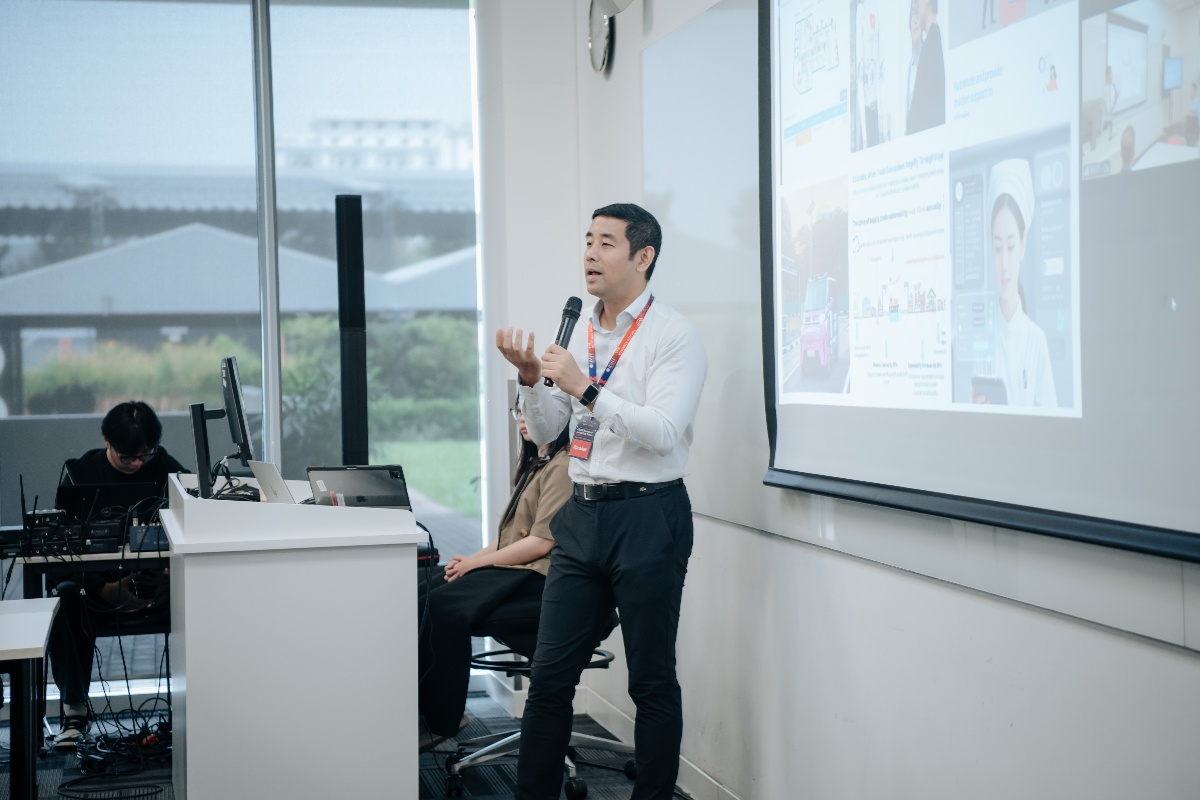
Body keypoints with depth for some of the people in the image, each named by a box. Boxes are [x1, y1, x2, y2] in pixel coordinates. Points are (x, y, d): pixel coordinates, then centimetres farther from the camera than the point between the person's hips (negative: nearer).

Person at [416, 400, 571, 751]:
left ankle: (442, 721, -18)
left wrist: (475, 563, -11)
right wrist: (471, 558, 5)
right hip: (510, 569, 10)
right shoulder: (534, 464, 23)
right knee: (426, 590, -9)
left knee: (446, 604, -28)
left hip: (536, 577, -10)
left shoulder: (562, 466, -8)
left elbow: (542, 542, -16)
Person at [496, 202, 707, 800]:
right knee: (549, 676, 7)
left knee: (652, 681, 5)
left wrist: (586, 388, -24)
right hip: (583, 513, 6)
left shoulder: (673, 336, -7)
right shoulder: (580, 333, 12)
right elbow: (546, 432, 13)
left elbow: (662, 431, -20)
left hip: (647, 517, -6)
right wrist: (531, 379, -5)